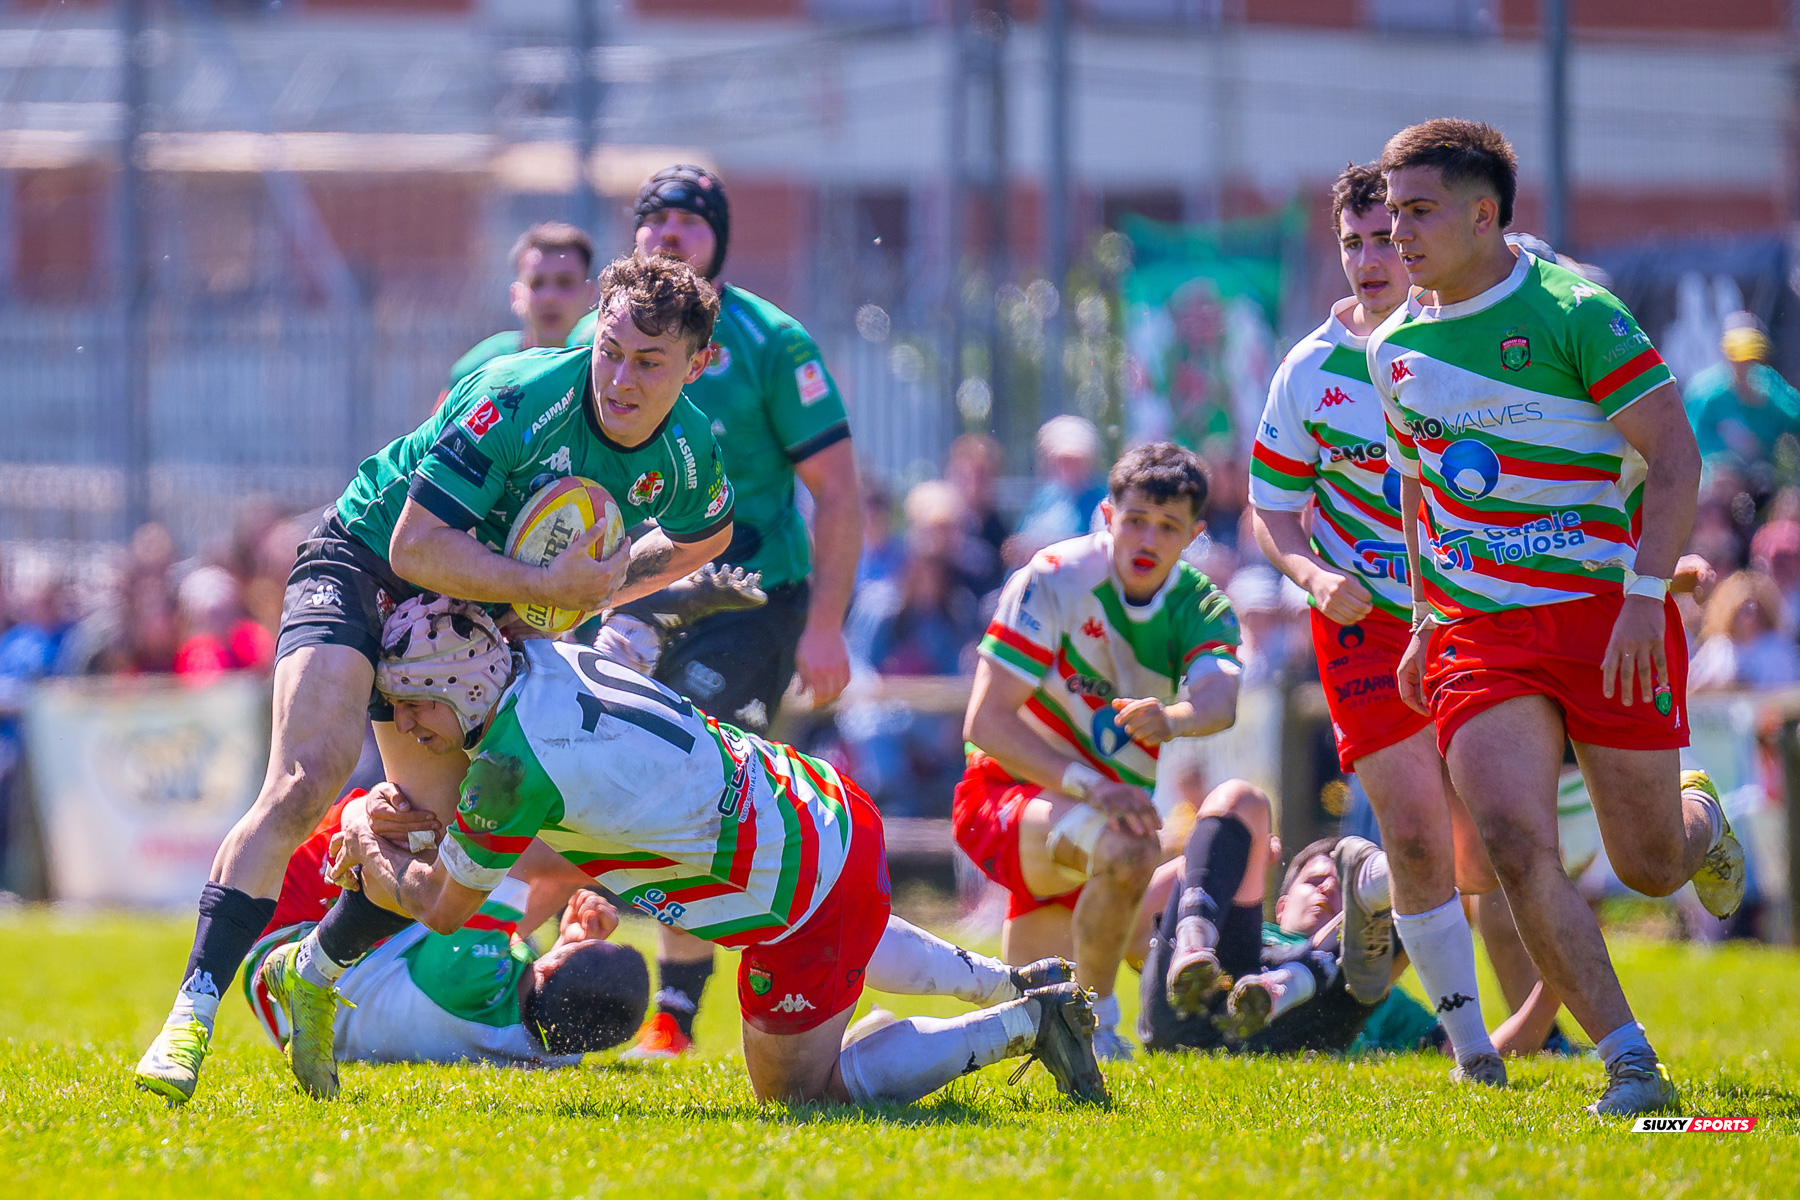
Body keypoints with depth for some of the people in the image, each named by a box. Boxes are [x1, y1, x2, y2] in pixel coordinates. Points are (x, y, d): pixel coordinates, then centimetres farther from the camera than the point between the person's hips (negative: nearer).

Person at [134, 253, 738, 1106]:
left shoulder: (689, 459, -10)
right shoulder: (517, 399, -30)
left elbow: (703, 536, 15)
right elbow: (417, 545, -31)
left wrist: (599, 591, 0)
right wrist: (546, 586, -36)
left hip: (468, 617, 7)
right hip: (364, 564, -7)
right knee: (310, 778, -26)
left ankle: (312, 976, 30)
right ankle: (191, 1012, -27)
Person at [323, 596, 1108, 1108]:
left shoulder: (512, 767, -25)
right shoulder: (539, 662, -2)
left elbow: (440, 907, -8)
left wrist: (364, 838, 10)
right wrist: (405, 804, 7)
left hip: (801, 898, -9)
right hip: (832, 811, 9)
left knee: (798, 1089, 10)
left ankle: (1025, 1025, 7)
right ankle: (1013, 984, 42)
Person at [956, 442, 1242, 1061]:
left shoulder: (1201, 609, -5)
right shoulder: (1053, 581, -17)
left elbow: (1221, 698, -28)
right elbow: (986, 722, -23)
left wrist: (1171, 720, -53)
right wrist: (1088, 785, -37)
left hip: (1110, 807, 6)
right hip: (1006, 794, -6)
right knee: (1125, 848, -38)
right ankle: (1095, 1026, -20)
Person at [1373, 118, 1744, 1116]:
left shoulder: (1573, 314, -10)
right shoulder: (1396, 348, 7)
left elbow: (1674, 458, -10)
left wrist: (1643, 599, -20)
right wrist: (1423, 623, 19)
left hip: (1604, 612, -3)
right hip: (1475, 627, 4)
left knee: (1650, 867, 3)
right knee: (1513, 839, -19)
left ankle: (1698, 815, 42)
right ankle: (1629, 1063, -14)